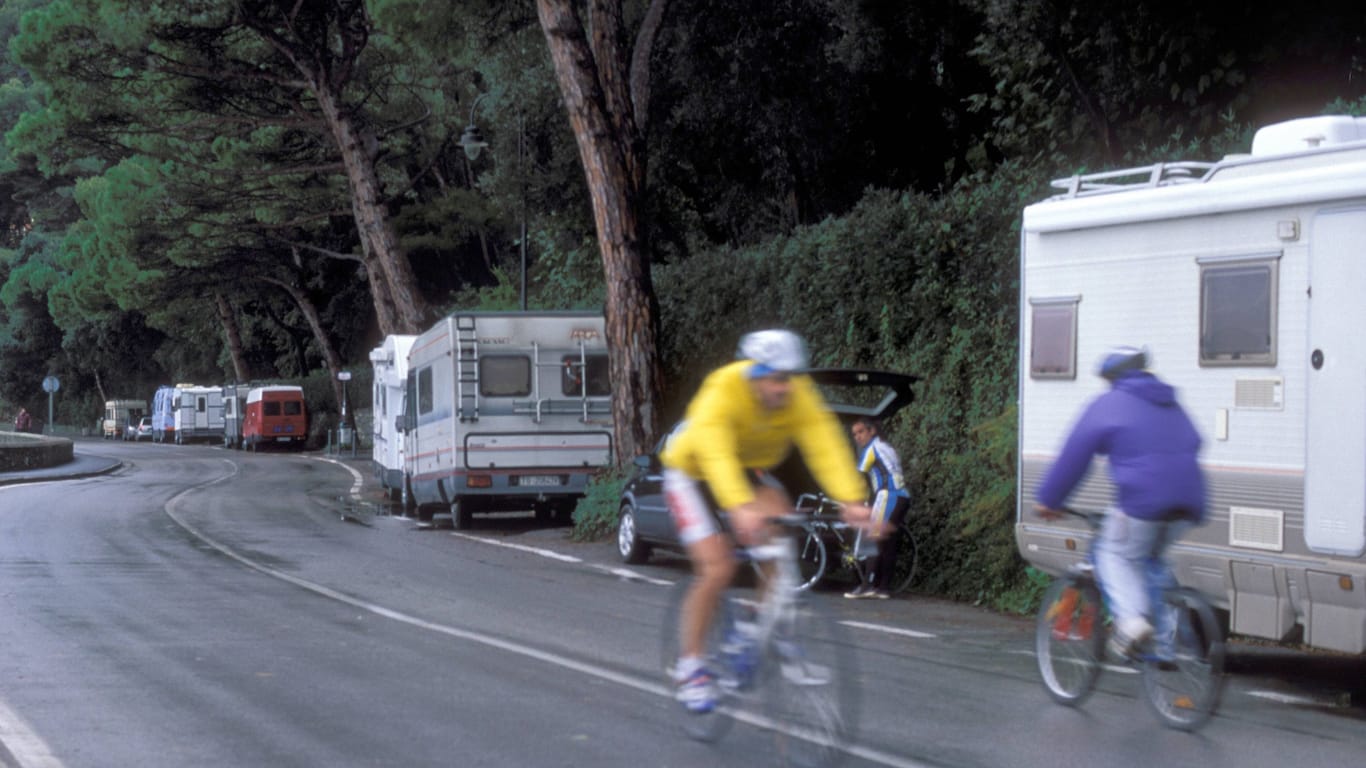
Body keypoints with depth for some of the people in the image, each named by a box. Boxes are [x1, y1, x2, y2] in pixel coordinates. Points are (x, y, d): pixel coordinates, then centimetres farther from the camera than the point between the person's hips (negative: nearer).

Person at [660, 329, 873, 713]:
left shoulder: (800, 396, -22)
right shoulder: (723, 391, -35)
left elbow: (826, 446, -32)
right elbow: (715, 455, -48)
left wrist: (851, 502, -47)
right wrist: (740, 508, -63)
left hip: (749, 468, 4)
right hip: (692, 472, -4)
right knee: (717, 567, -19)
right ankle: (690, 667, -2)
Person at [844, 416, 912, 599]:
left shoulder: (872, 448, -1)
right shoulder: (886, 448, 26)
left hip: (889, 495, -9)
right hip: (902, 497, 9)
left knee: (875, 541, -11)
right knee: (888, 543, 7)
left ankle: (867, 585, -18)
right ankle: (884, 587, 5)